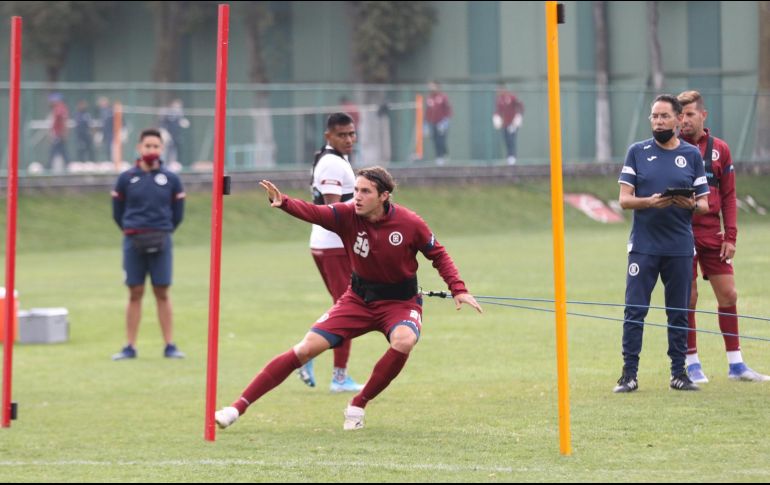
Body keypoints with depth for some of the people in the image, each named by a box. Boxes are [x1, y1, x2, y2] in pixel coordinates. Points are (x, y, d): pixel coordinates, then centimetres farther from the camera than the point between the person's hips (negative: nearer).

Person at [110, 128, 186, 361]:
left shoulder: (171, 179, 5)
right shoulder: (126, 178, 4)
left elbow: (177, 214, 12)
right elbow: (117, 213, 11)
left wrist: (162, 232, 7)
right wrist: (131, 232, 7)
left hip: (160, 244, 0)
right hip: (133, 242, 0)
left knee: (162, 293, 1)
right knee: (135, 293, 3)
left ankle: (170, 345, 5)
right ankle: (130, 347, 7)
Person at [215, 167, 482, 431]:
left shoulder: (410, 224, -16)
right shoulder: (347, 215, -14)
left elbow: (438, 255, -1)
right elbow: (313, 212, -31)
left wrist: (458, 289, -12)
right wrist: (282, 202, -50)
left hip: (400, 302, -2)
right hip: (359, 299, 2)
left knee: (403, 340, -36)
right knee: (306, 348, -8)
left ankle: (358, 405, -15)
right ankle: (239, 407, -3)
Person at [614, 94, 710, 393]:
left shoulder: (692, 155, 8)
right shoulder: (637, 152, 6)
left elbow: (704, 205, 9)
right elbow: (624, 199, 1)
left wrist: (691, 204, -15)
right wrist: (651, 202, -17)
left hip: (680, 247, 1)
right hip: (643, 245, -1)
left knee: (679, 312, 5)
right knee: (634, 310, -5)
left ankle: (678, 373, 13)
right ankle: (629, 375, -2)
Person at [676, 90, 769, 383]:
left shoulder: (720, 150, 6)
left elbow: (728, 196, 8)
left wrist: (730, 236, 2)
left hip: (712, 235, 3)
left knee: (728, 295, 4)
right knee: (688, 298, -1)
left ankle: (735, 364, 11)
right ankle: (691, 364, 8)